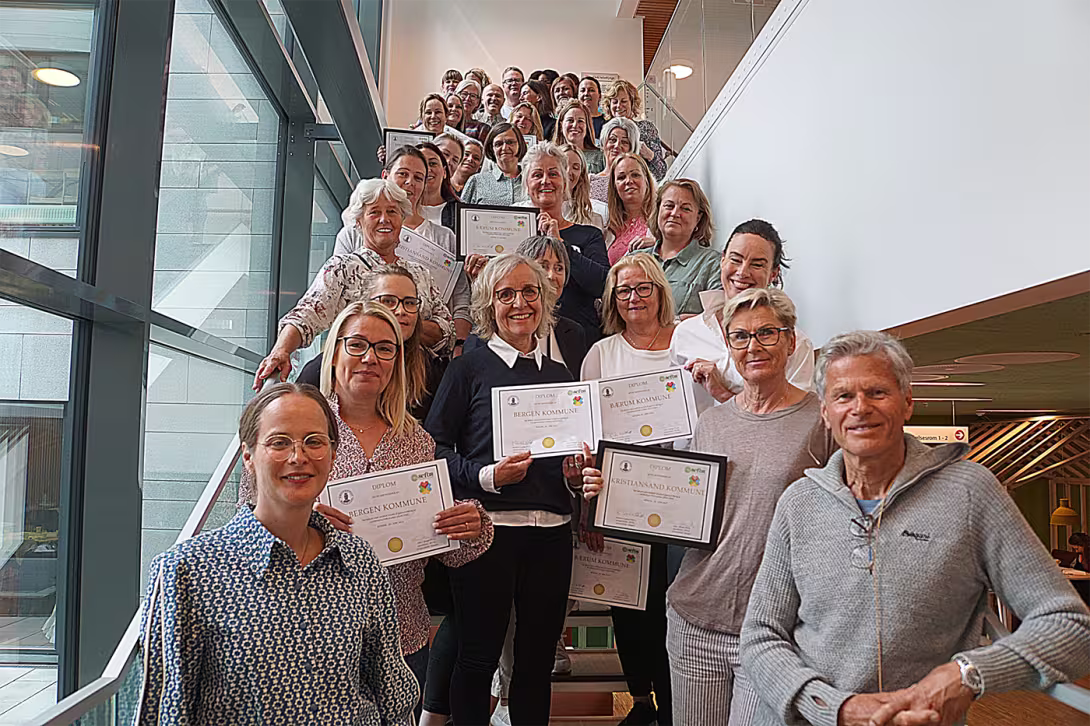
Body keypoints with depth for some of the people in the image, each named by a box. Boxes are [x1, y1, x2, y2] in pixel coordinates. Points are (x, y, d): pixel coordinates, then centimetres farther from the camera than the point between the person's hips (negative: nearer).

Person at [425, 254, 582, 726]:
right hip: (487, 527, -4)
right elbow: (434, 447, -4)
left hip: (551, 531, 4)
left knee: (538, 658, 13)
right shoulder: (468, 368, 1)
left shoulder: (559, 375, 14)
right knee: (478, 656, 7)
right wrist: (487, 476, -17)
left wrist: (575, 471, 2)